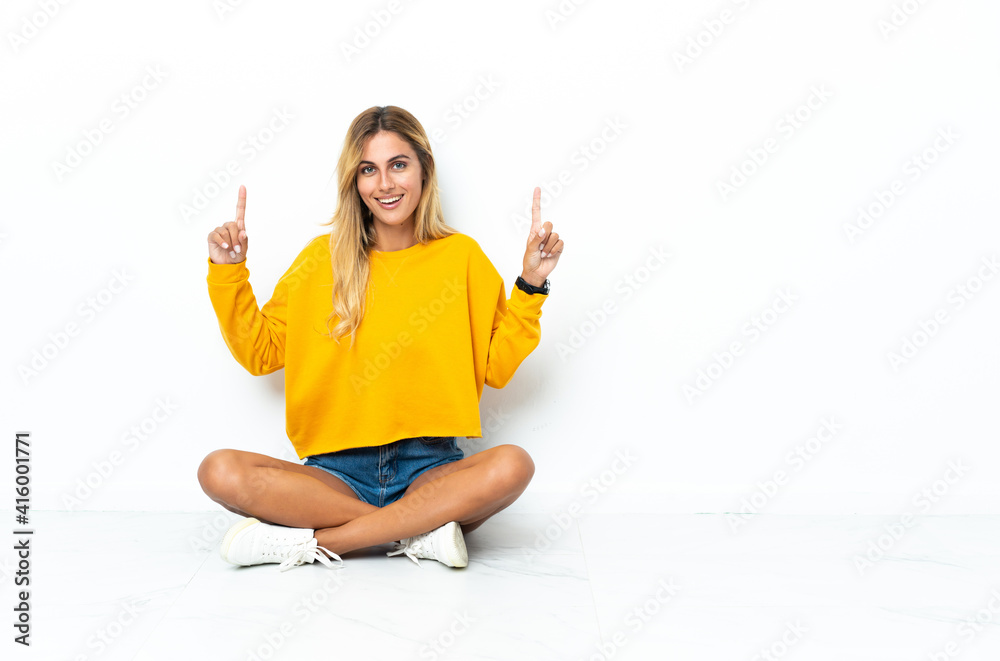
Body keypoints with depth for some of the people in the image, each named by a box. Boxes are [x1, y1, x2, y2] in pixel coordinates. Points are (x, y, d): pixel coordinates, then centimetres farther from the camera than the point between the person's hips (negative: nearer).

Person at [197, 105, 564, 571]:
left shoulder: (461, 256, 7)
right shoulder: (322, 258, 9)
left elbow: (496, 367, 7)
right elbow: (259, 353, 13)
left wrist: (531, 286, -2)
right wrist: (227, 272, 4)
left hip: (429, 468, 0)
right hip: (337, 472, 1)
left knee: (513, 465, -33)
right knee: (220, 472, -26)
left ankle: (309, 540, -25)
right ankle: (421, 530, -23)